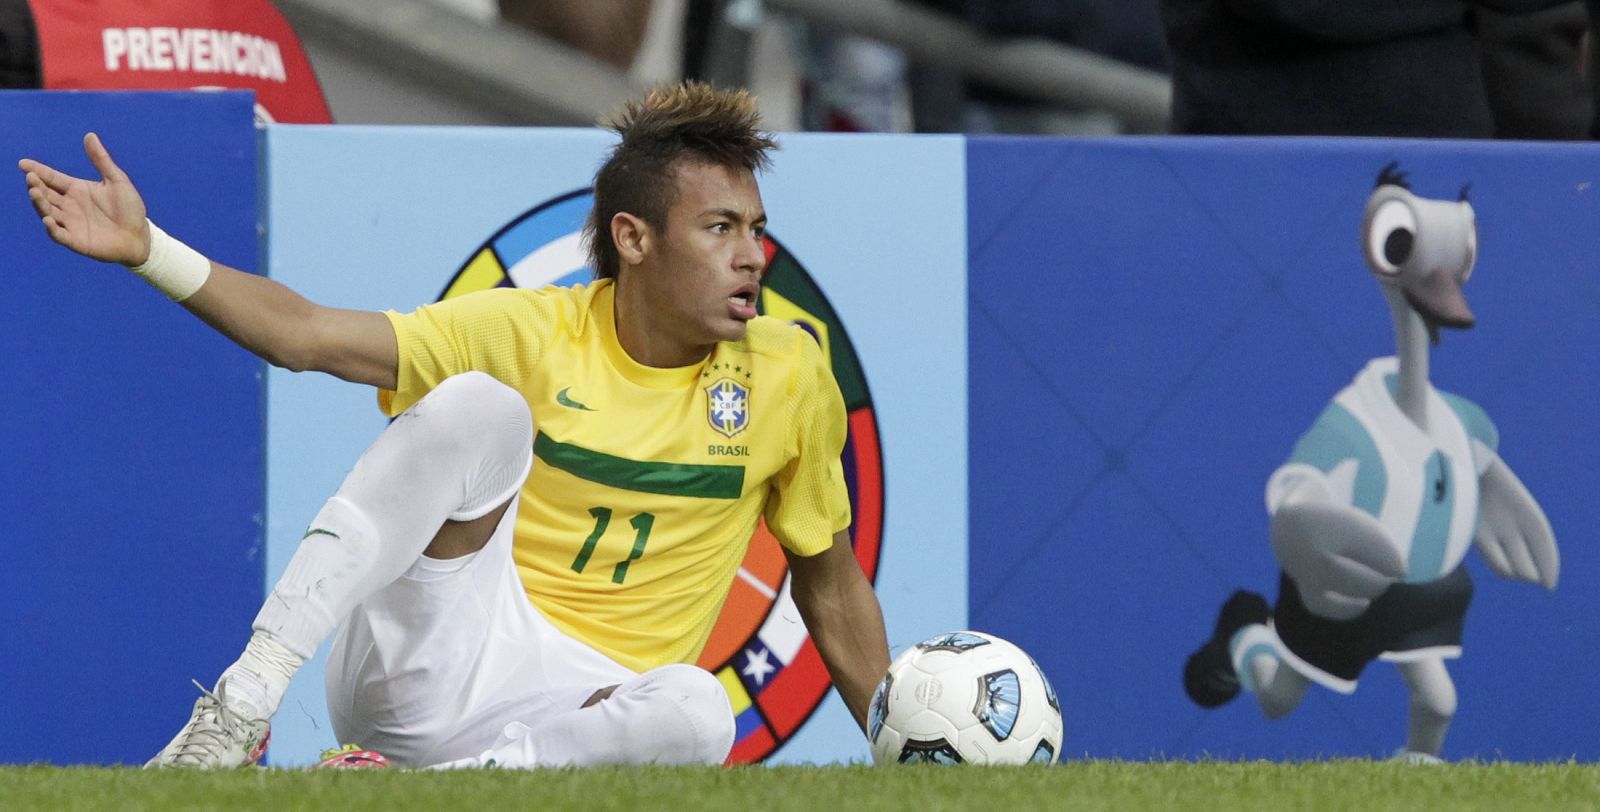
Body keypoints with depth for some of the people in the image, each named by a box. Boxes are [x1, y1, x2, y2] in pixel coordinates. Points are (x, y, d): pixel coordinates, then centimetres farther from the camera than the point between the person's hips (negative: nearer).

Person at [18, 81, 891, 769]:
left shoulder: (788, 375, 4)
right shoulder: (532, 334, -2)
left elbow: (832, 582, 15)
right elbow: (310, 336, -11)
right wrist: (147, 251, -25)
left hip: (581, 706, 1)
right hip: (434, 650, -1)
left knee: (696, 713, -37)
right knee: (476, 404, -27)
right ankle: (243, 701, -28)